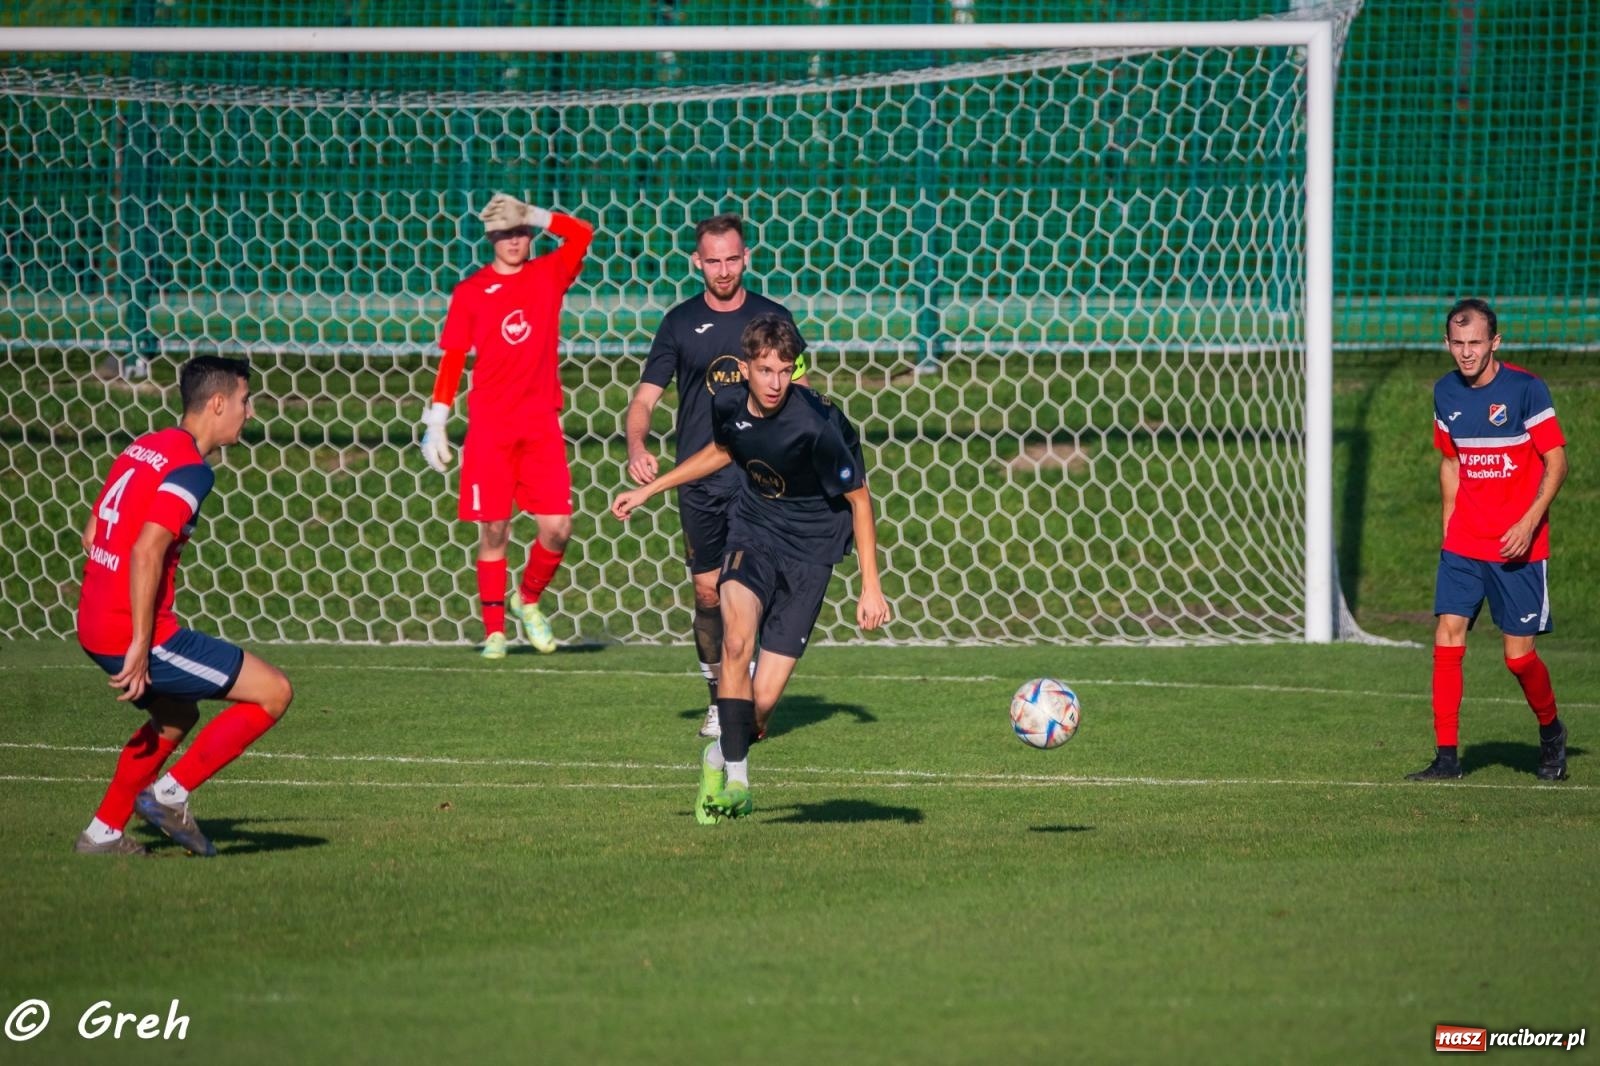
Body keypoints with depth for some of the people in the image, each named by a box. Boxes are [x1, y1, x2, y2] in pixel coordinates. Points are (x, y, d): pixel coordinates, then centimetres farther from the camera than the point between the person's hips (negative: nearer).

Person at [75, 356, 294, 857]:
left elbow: (92, 534, 20)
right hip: (134, 633, -9)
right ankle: (170, 793, -3)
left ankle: (104, 831, 28)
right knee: (273, 692, -3)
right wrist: (140, 645, -23)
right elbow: (146, 551, -25)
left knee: (177, 717, 32)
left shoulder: (142, 449, 14)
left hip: (94, 626, 9)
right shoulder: (190, 468, -14)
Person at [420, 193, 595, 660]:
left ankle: (528, 599, 21)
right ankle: (493, 629, 7)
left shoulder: (549, 274, 7)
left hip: (541, 424, 1)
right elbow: (451, 359, 4)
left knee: (557, 528, -5)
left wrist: (534, 215, -5)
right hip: (488, 426, -1)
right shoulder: (470, 292, 4)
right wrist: (435, 421, 0)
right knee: (493, 529, 0)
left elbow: (582, 234, -7)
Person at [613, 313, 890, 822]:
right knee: (737, 641, -27)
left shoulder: (816, 425, -26)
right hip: (753, 531, 3)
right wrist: (650, 489, 19)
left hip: (809, 548, -3)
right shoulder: (728, 403, -10)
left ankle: (719, 758, 28)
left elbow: (859, 498, -12)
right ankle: (736, 776, -16)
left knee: (763, 699, -5)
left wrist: (871, 586, -13)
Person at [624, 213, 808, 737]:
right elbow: (646, 397, 4)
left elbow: (799, 395, 11)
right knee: (708, 592, 8)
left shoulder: (773, 318, 3)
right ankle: (718, 698, 21)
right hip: (698, 479, 2)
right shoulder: (680, 323, 4)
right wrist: (637, 446, -17)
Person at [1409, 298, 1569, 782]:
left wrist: (1528, 523, -18)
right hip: (1462, 542, 4)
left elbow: (1556, 462, -8)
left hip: (1518, 547, -4)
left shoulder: (1525, 389, -11)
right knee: (1447, 638, -8)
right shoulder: (1446, 392, 6)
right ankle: (1446, 756, -3)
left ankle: (1550, 730, 27)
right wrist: (1449, 522, 12)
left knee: (1519, 656, -2)